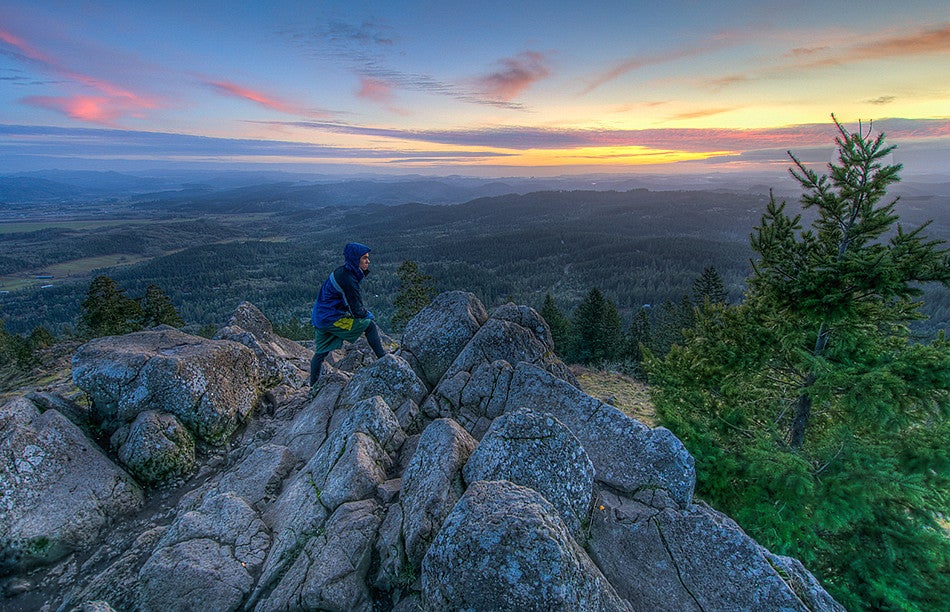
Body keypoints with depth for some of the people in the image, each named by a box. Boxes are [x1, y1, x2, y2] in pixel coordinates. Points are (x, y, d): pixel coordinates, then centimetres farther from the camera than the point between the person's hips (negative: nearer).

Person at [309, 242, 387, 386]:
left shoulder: (341, 272, 9)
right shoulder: (348, 279, -22)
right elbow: (357, 311, -17)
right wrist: (367, 314, 2)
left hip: (319, 317, 10)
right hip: (332, 319, -10)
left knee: (320, 353, 19)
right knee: (369, 324, -3)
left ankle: (314, 386, 31)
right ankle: (382, 357, 2)